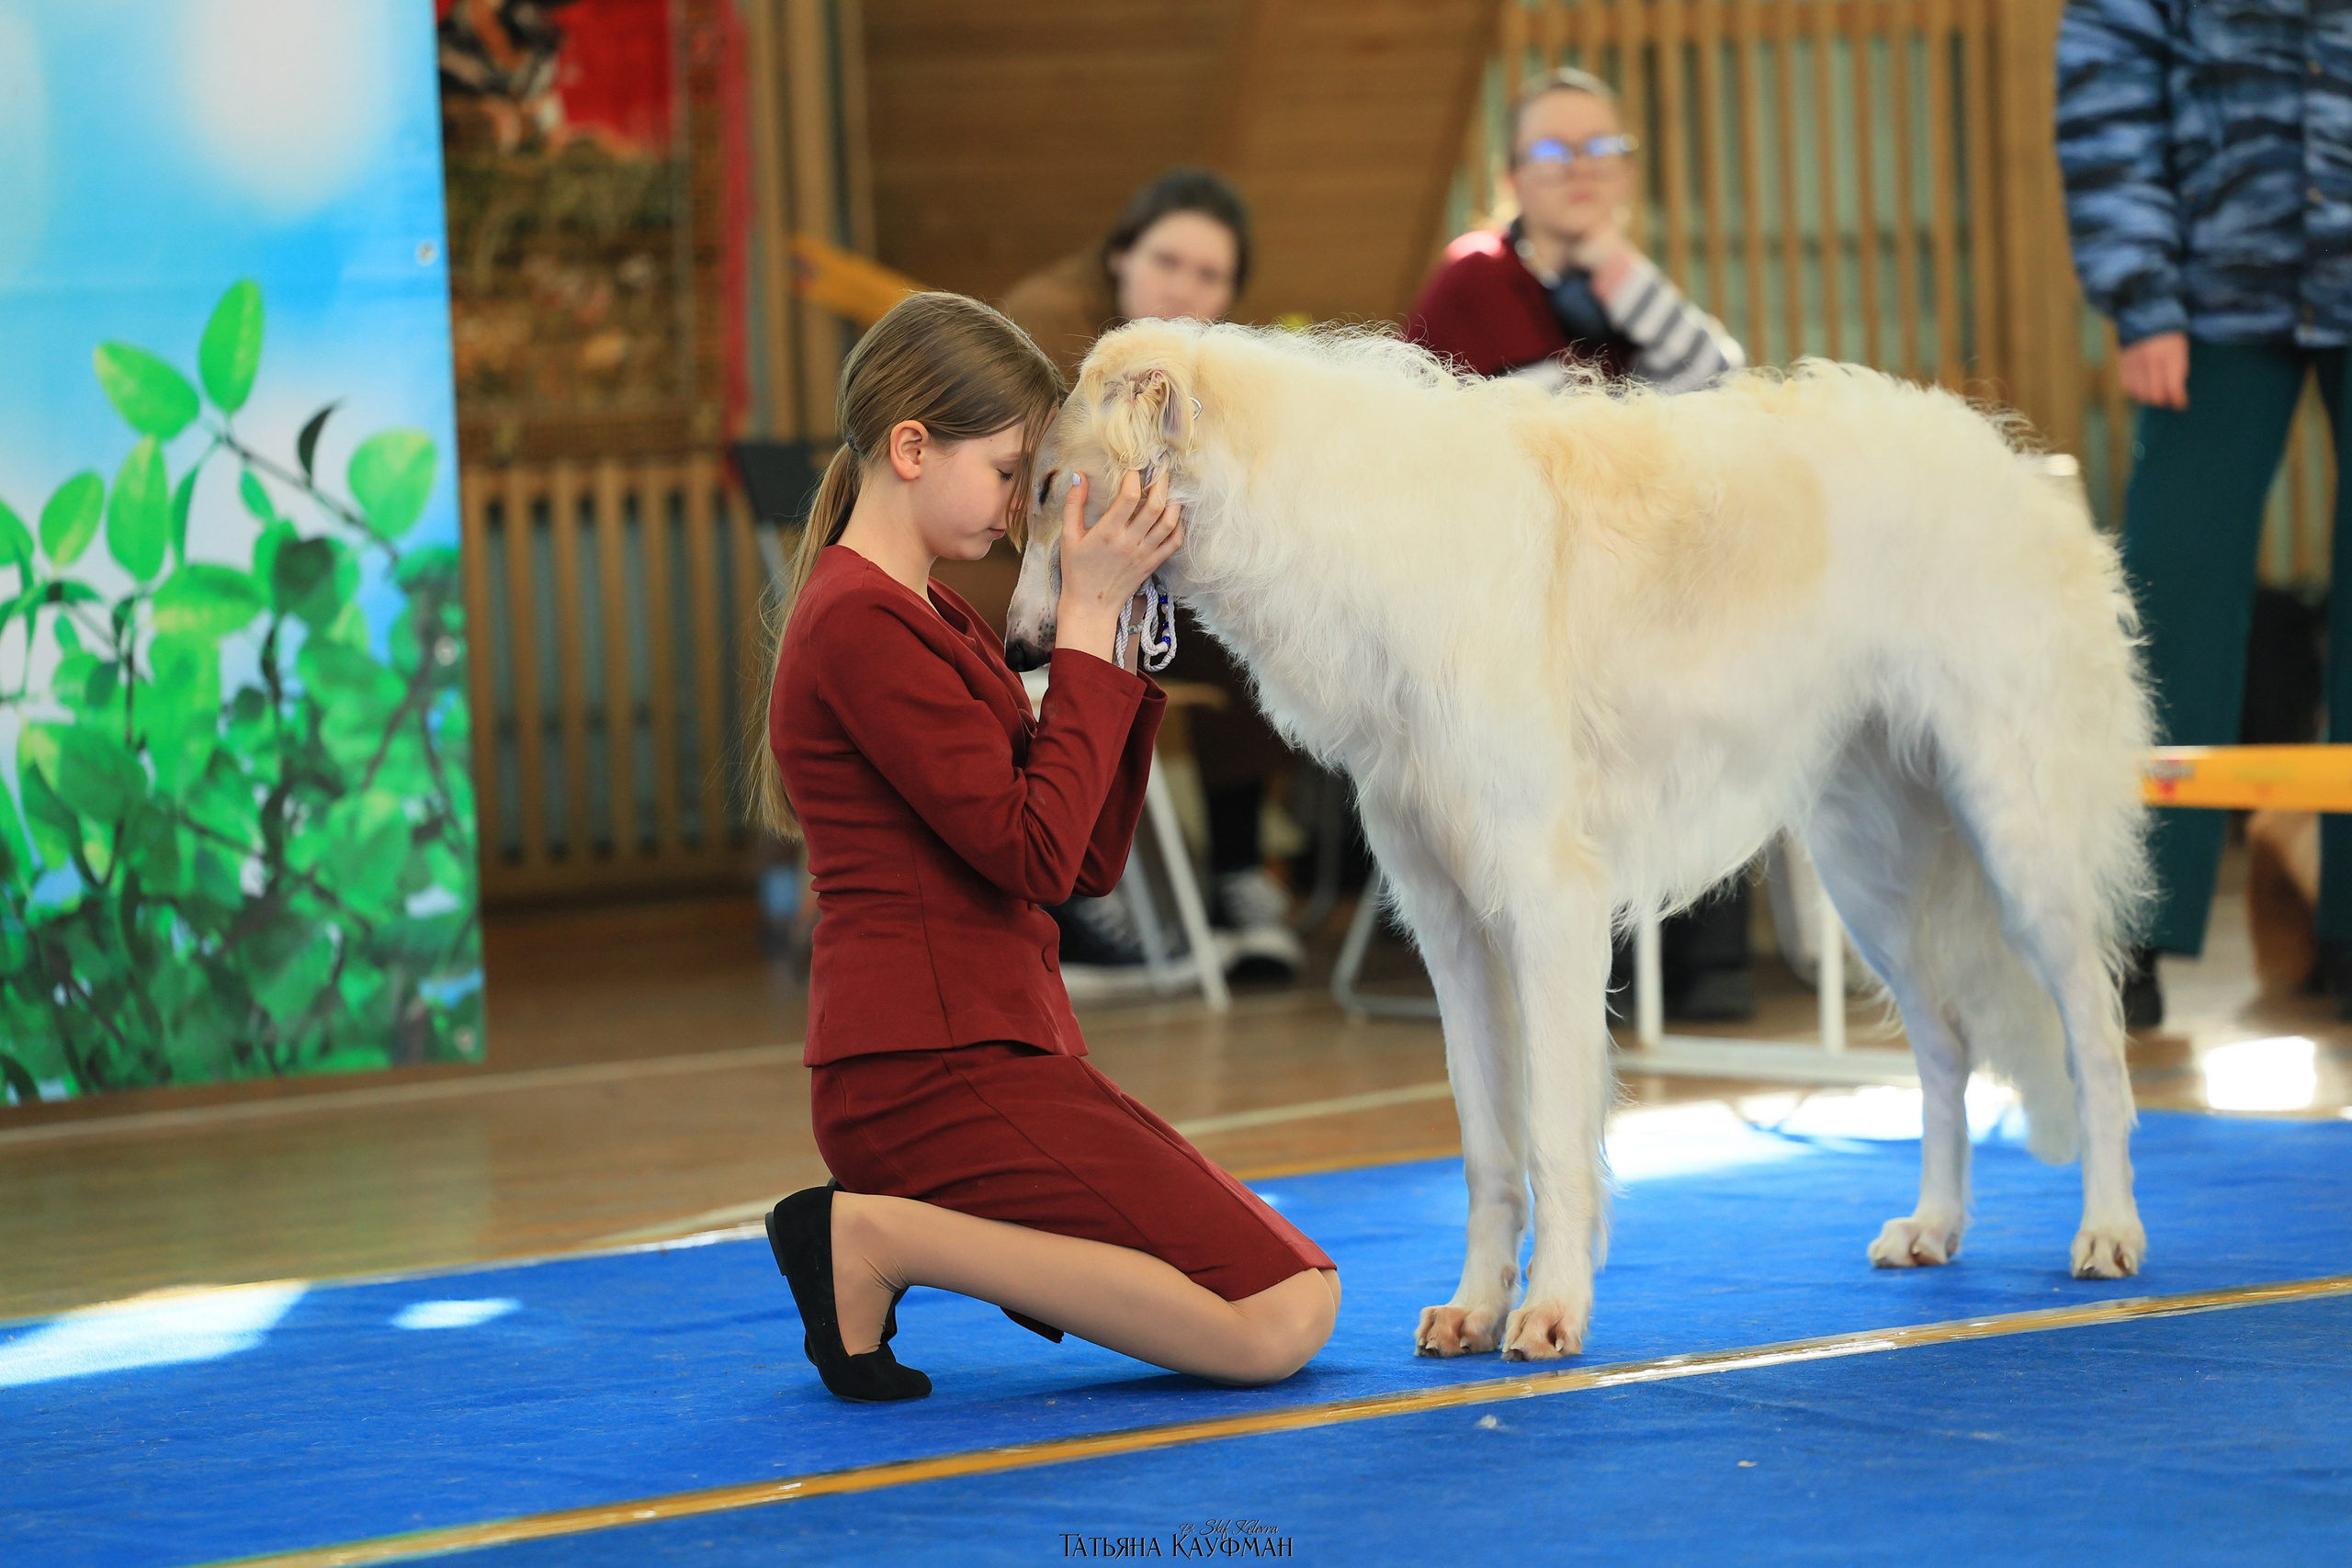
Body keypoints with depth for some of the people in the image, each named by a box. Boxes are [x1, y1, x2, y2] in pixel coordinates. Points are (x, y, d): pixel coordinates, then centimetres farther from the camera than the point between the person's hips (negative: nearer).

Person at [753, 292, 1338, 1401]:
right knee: (1281, 1321, -16)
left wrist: (1120, 626, 5)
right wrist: (1089, 618, -11)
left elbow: (1090, 859, 12)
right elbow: (1035, 854, -17)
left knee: (1298, 1283, 8)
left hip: (975, 1050, 10)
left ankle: (893, 1233, 5)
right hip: (933, 1065, -10)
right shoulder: (861, 622, -12)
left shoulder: (928, 617, 20)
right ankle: (874, 1235, -11)